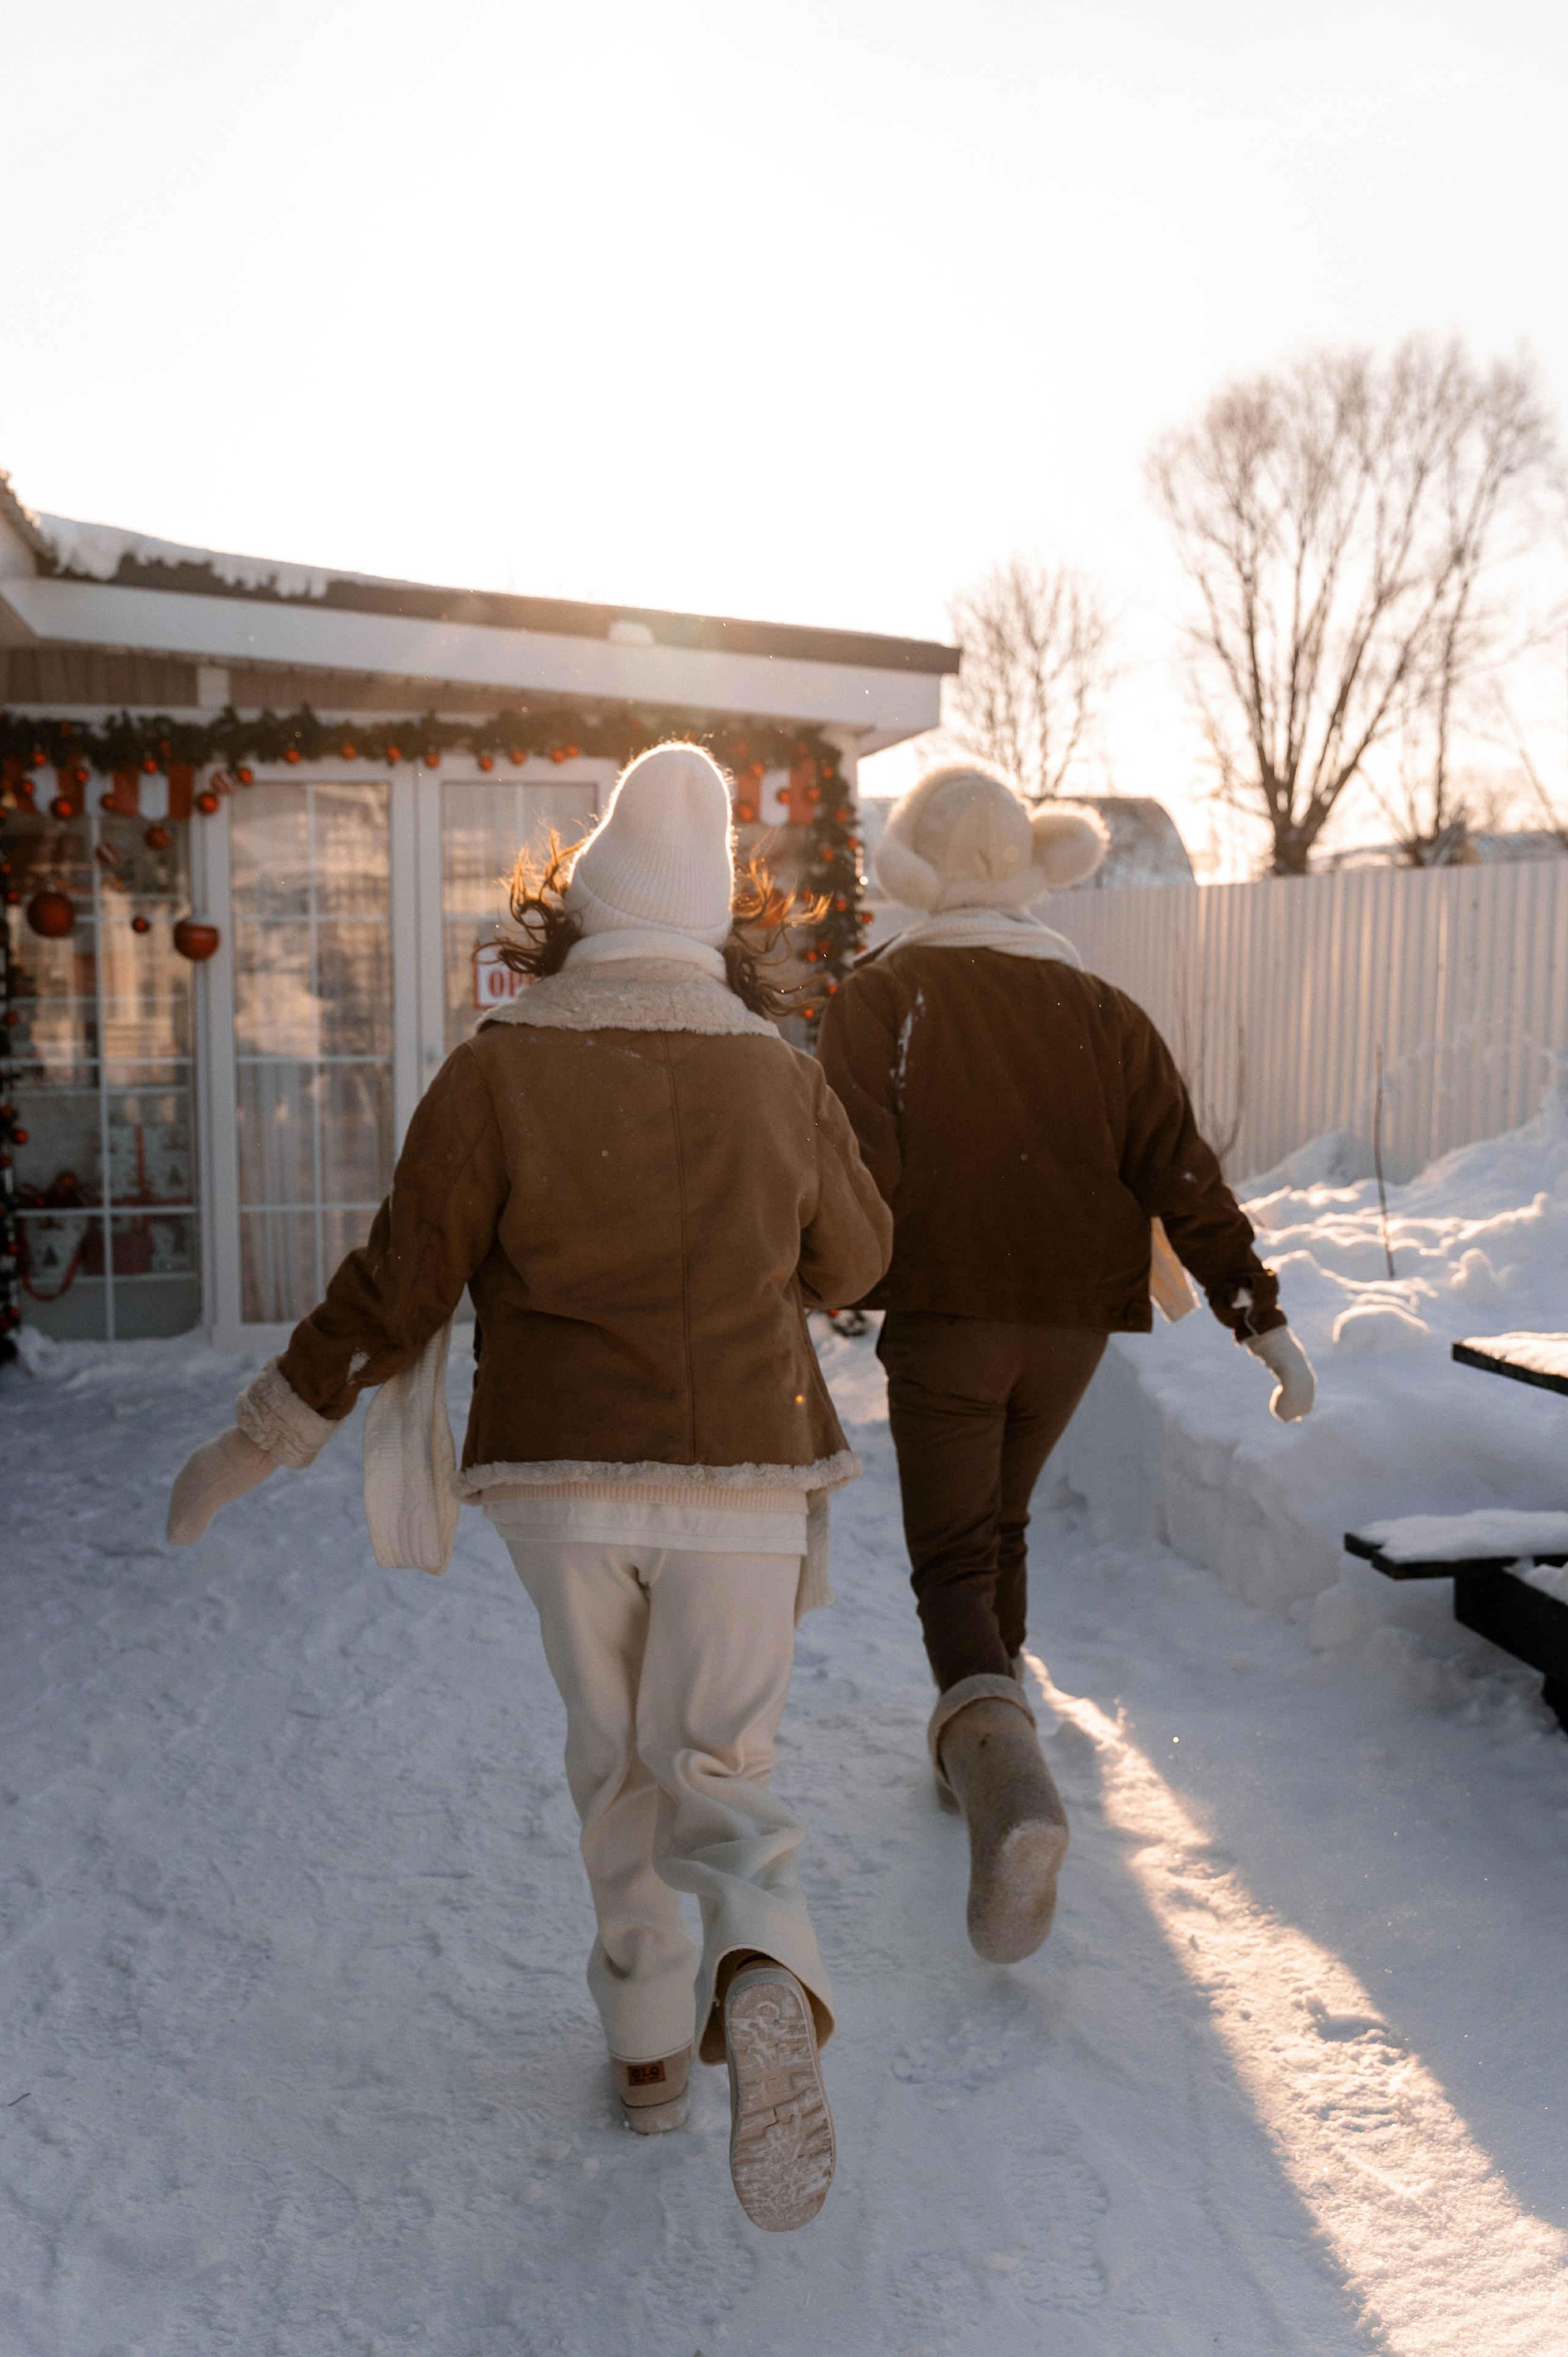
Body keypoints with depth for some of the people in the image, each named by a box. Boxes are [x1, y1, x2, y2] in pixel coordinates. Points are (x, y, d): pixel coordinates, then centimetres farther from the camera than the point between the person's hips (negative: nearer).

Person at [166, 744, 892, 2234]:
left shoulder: (496, 1075, -9)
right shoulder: (782, 1080, -2)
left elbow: (395, 1292, -7)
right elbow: (853, 1264, 12)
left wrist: (262, 1437, 5)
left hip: (565, 1481, 0)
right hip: (742, 1483, 0)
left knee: (616, 1761, 21)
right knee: (717, 1772, 12)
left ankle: (647, 2044, 33)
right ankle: (766, 1986, -16)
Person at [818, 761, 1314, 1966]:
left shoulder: (883, 995, -6)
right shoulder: (1101, 1009, 3)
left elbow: (857, 1169, -16)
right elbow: (1183, 1175, -3)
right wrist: (1266, 1319, -1)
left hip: (942, 1318, -4)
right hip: (1074, 1323, 4)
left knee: (954, 1564, 1)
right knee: (1000, 1521, 25)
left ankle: (1008, 1784, -23)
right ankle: (976, 1745, 39)